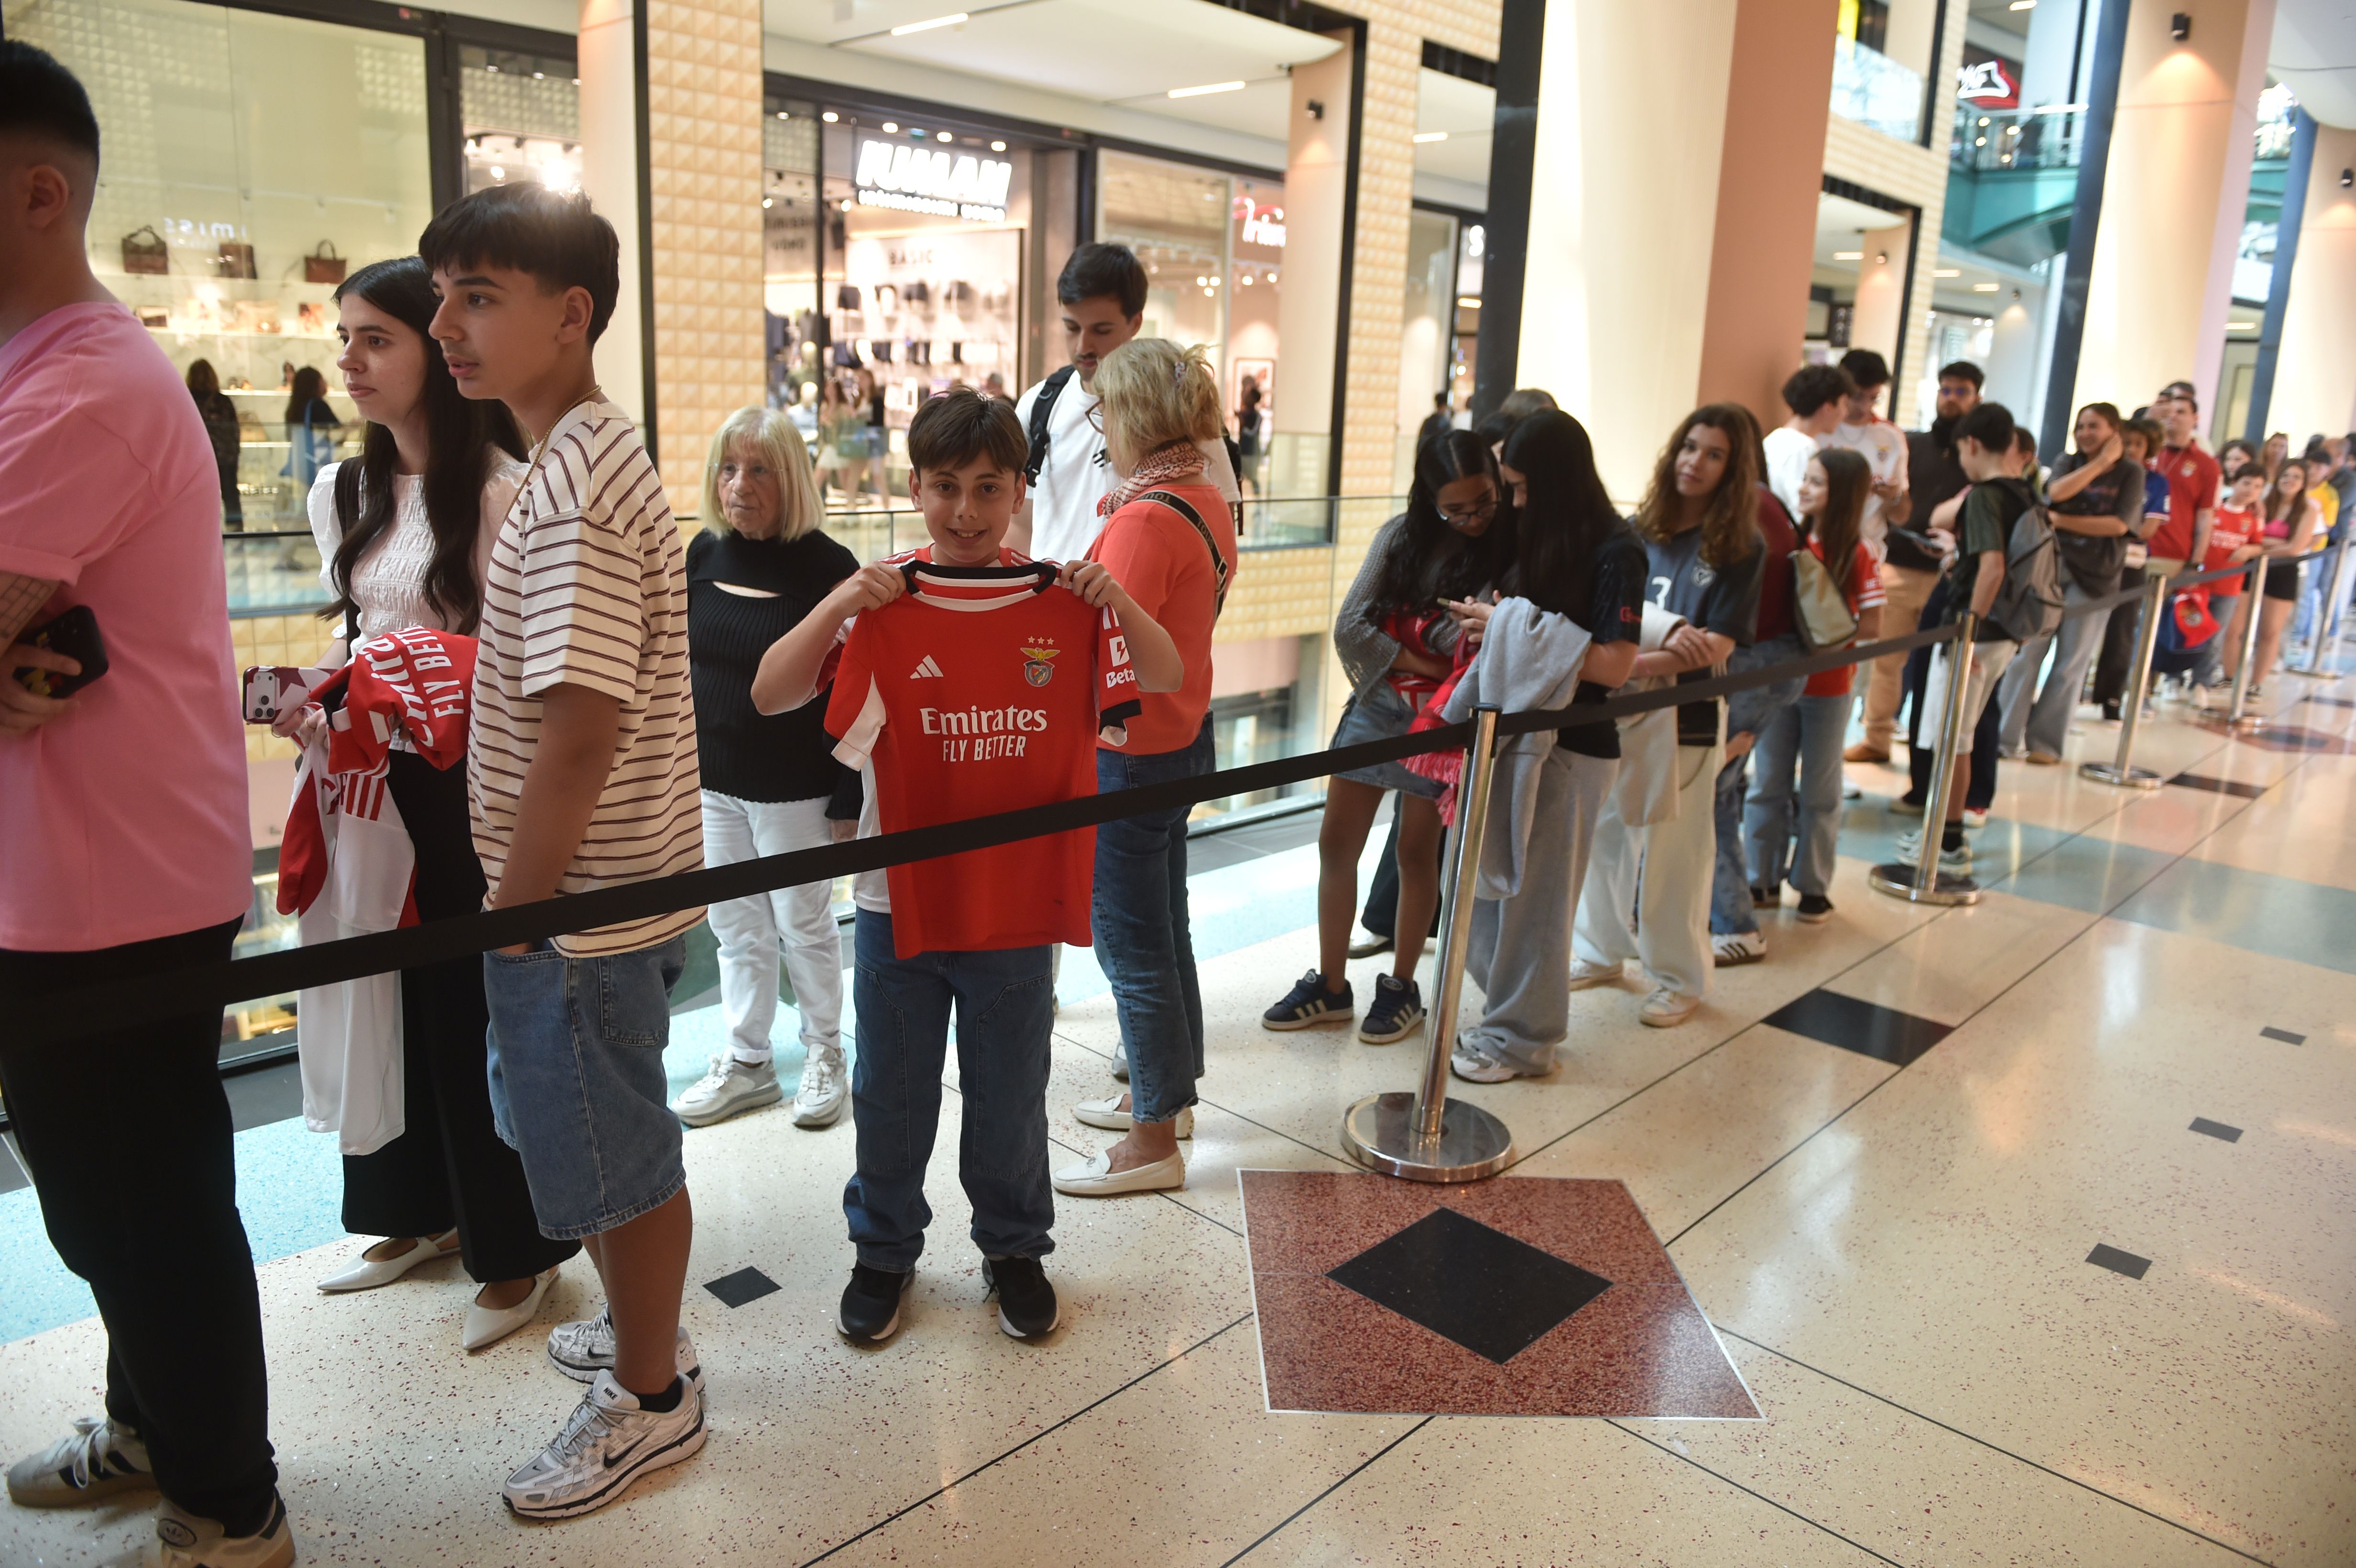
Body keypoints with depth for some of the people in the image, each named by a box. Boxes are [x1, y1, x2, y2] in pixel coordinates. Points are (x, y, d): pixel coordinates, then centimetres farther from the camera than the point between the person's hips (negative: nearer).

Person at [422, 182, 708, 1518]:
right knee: (610, 1138, 24)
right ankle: (647, 1333, 43)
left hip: (583, 903, -10)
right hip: (616, 886, 10)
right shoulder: (599, 454, 11)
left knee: (611, 1154, 7)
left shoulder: (574, 481, -21)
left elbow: (578, 731, -27)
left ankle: (652, 1399, 27)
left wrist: (512, 909, -17)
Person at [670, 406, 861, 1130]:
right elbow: (683, 661, 14)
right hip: (711, 779, 5)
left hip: (796, 789, -5)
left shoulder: (828, 566, -13)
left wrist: (850, 798, -13)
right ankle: (748, 1063, 29)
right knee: (735, 926, 14)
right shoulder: (703, 553, 3)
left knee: (804, 923, 8)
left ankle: (825, 1056, 28)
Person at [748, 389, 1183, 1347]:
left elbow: (1167, 681, -6)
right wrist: (837, 606, -25)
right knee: (891, 1095, 16)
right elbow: (770, 696, -11)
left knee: (1011, 1094, 16)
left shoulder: (1060, 601, -3)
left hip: (1019, 899, 0)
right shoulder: (879, 602, -5)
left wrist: (1117, 603, -23)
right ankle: (884, 1250, 38)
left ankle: (1014, 1248, 38)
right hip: (900, 897, 0)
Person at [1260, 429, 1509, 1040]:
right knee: (1336, 842, 5)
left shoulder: (1510, 550, -8)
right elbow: (1351, 625, -6)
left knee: (1417, 851, 8)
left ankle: (1401, 988, 25)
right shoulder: (1401, 536, 0)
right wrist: (1421, 665, -11)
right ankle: (1330, 986, 19)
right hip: (1376, 706, 3)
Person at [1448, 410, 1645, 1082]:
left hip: (1573, 748, -7)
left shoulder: (1616, 552, -12)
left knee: (1534, 894, 3)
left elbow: (1613, 664, -18)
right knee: (1490, 883, 10)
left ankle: (1524, 1038, 18)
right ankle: (1506, 1015, 25)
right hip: (1519, 730, 7)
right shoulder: (1541, 540, 9)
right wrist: (1493, 623, -2)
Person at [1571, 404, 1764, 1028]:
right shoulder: (1639, 531, 6)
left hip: (1686, 719, -4)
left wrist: (1631, 662, -23)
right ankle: (1601, 952, 30)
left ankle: (1680, 977, 19)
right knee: (1604, 837, 11)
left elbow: (1718, 647, -13)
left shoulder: (1741, 549, -5)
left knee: (1673, 851, 3)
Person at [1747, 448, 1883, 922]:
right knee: (1769, 785, 9)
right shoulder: (1793, 541, 1)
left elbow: (1871, 627, -10)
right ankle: (1763, 878, 19)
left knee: (1820, 791, 8)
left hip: (1828, 688, -3)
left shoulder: (1857, 555, -9)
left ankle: (1813, 885, 18)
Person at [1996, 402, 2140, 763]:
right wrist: (2100, 463, -13)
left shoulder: (2130, 473, 2)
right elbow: (2056, 493, -13)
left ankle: (2045, 741, 10)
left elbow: (2120, 524, -10)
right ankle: (2005, 737, 2)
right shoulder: (2069, 462, 9)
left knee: (2071, 665, 3)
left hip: (2094, 576, -1)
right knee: (2026, 654, -3)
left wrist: (2063, 521, -12)